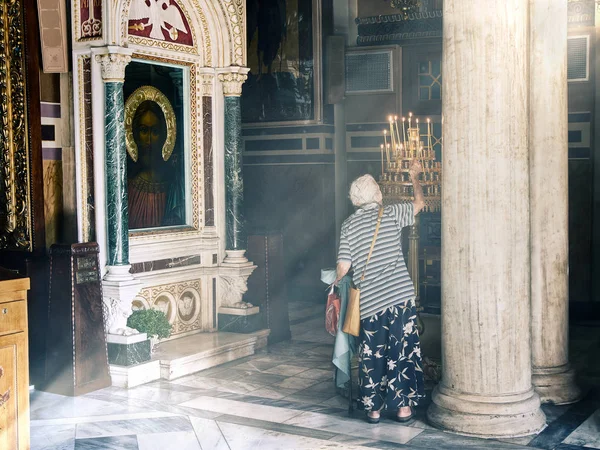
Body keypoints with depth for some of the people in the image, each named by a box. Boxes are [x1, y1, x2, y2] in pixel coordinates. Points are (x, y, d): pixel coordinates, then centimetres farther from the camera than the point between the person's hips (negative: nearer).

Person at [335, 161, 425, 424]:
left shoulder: (349, 225, 3)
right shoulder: (391, 214, 1)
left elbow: (343, 267, -1)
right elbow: (419, 203, 18)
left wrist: (336, 281, 20)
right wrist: (415, 178, 33)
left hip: (369, 303, 1)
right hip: (400, 298, -1)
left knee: (371, 356, 10)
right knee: (402, 352, 7)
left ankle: (373, 409, 16)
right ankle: (403, 406, 12)